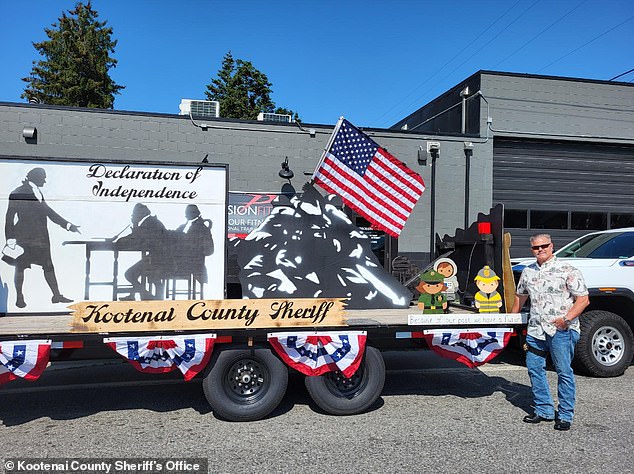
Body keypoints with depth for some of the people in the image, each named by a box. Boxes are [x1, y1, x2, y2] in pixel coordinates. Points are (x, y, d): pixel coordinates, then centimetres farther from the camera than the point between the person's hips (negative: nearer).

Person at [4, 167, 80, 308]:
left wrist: (68, 225, 14)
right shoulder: (18, 193, -6)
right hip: (24, 238, -7)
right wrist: (10, 238, -13)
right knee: (20, 267, 3)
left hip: (41, 238, 7)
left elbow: (48, 211, 19)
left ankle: (56, 295, 9)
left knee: (48, 266, 6)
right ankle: (19, 298, 13)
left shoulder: (38, 192, 15)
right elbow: (10, 216, -8)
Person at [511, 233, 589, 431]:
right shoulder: (527, 272, 12)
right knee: (534, 368, 9)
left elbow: (583, 299, -8)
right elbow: (520, 296, 27)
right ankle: (544, 410, 22)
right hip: (536, 329, 6)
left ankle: (565, 415, 13)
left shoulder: (567, 270, -5)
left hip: (561, 330, -6)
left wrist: (566, 319, -18)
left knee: (564, 372, 0)